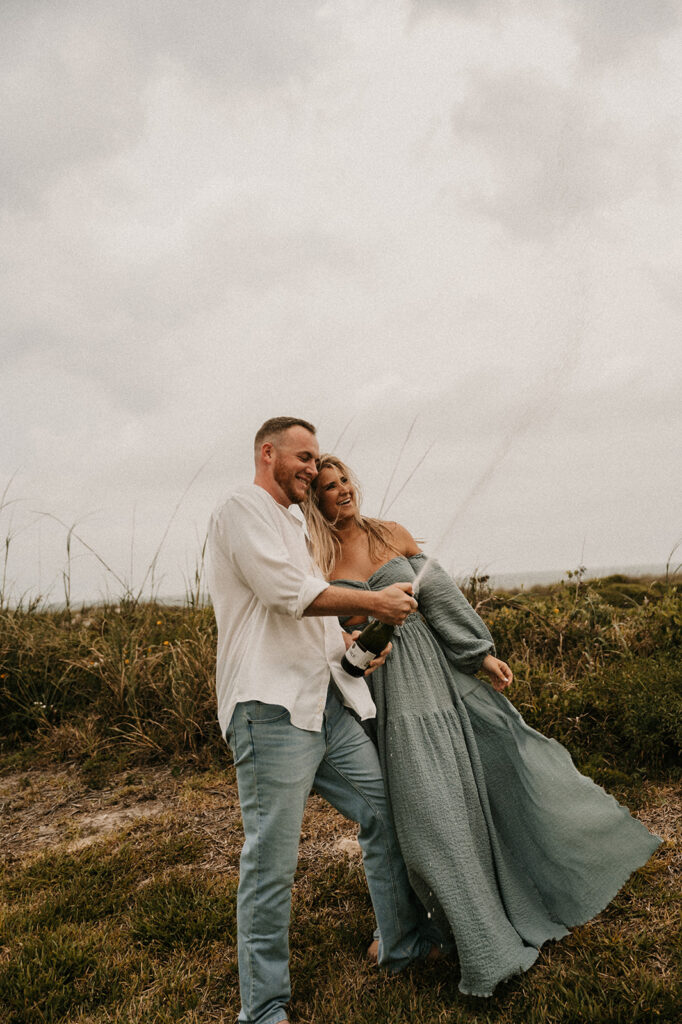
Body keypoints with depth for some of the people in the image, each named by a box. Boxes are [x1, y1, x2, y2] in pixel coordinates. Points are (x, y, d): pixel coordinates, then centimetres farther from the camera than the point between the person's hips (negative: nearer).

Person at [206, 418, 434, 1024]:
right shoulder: (243, 509, -5)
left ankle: (403, 943, 29)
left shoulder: (292, 526, 25)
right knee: (272, 859, -4)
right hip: (272, 706, -9)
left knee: (384, 808, 12)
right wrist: (374, 602, -8)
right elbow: (286, 592, -17)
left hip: (326, 701, 10)